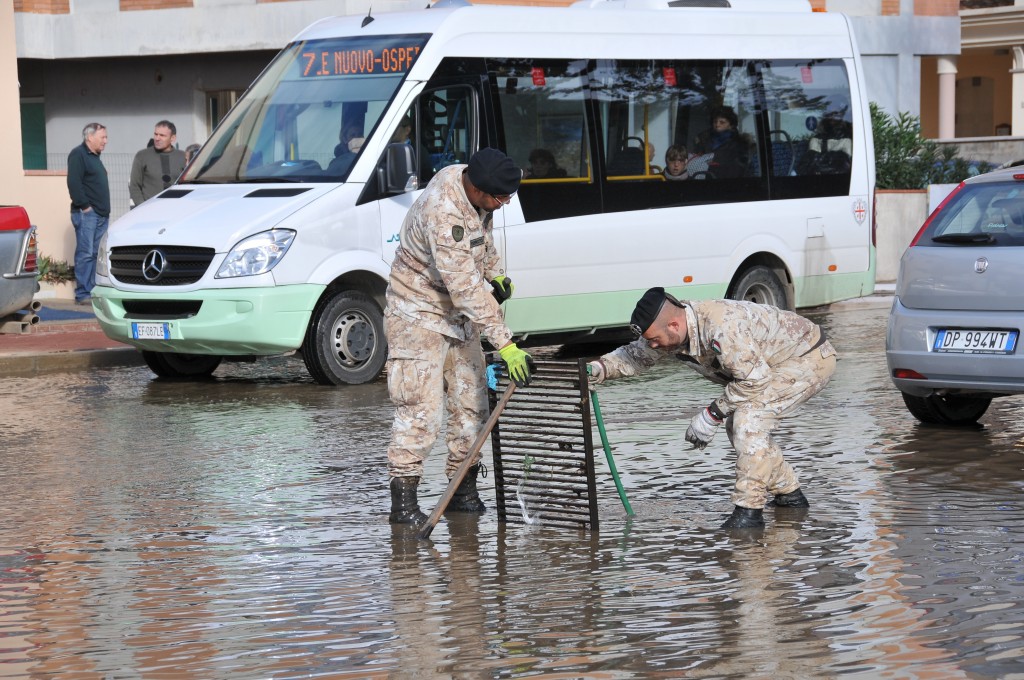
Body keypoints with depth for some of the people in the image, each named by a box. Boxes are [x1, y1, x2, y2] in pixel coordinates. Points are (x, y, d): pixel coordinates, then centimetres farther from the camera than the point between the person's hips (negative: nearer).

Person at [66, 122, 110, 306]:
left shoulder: (95, 157, 22)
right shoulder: (78, 155, -8)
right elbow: (74, 183, -17)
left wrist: (105, 209, 18)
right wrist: (85, 206, -17)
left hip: (101, 214, 9)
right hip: (86, 213, -9)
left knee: (96, 254, 6)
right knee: (85, 254, -10)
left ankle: (94, 290, 8)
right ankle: (82, 294, -11)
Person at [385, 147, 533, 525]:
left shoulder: (474, 187, -6)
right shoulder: (442, 213, -33)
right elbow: (466, 287, -35)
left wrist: (495, 271, 11)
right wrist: (504, 342, -36)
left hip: (458, 313, 9)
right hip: (419, 313, -9)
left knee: (472, 402, 8)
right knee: (420, 407, -13)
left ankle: (463, 490, 17)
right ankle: (403, 500, -10)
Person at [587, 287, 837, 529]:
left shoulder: (721, 328, -36)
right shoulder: (673, 330, -7)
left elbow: (754, 379, -29)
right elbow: (634, 355, 6)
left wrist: (712, 415, -22)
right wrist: (600, 368, -13)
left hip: (812, 358, -10)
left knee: (749, 420, -23)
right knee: (739, 427, 13)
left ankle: (748, 510, -18)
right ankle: (789, 494, 26)